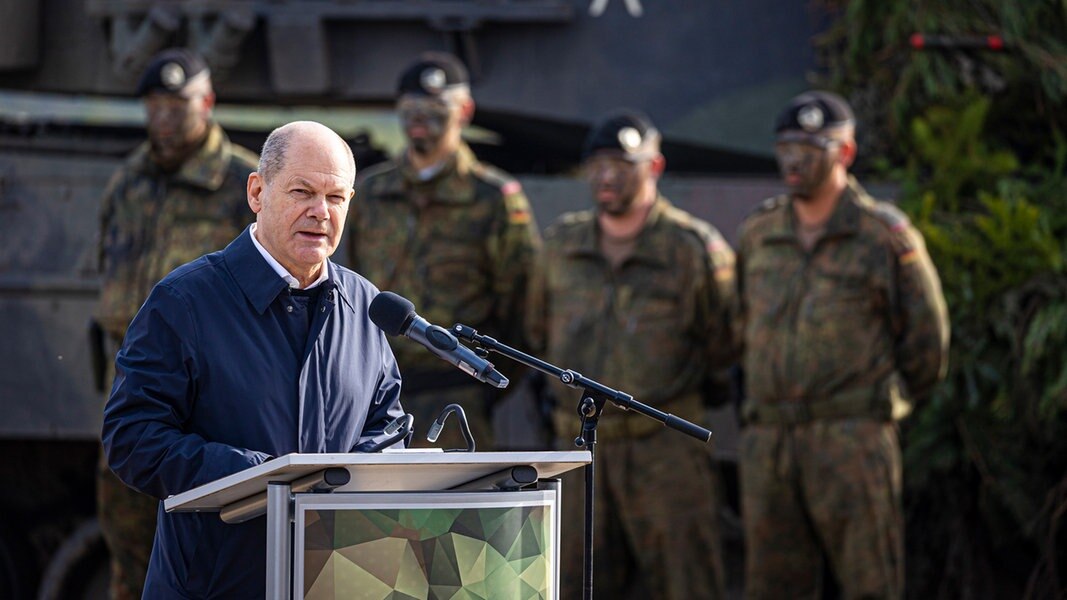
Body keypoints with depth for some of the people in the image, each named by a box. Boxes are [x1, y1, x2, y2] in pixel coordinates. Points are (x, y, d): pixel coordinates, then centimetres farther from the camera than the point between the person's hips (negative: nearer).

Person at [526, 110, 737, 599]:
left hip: (665, 447, -4)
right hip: (582, 447, 4)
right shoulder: (562, 243, 6)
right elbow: (542, 330, 22)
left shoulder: (694, 248, -7)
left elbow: (722, 345, 6)